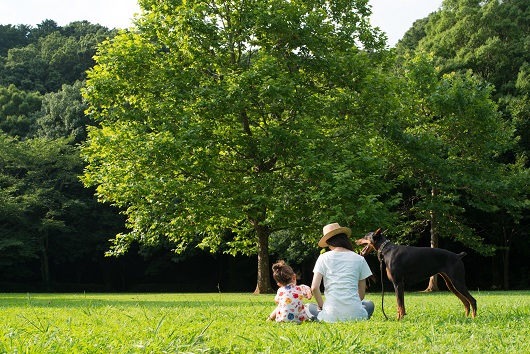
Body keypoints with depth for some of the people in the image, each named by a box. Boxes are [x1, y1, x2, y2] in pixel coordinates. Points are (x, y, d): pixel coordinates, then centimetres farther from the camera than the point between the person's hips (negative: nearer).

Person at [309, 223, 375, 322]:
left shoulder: (323, 258, 5)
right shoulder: (359, 259, 8)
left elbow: (314, 287, -2)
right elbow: (362, 293, 11)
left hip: (331, 315, 0)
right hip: (354, 315, 0)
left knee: (311, 307, 33)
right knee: (369, 304, 36)